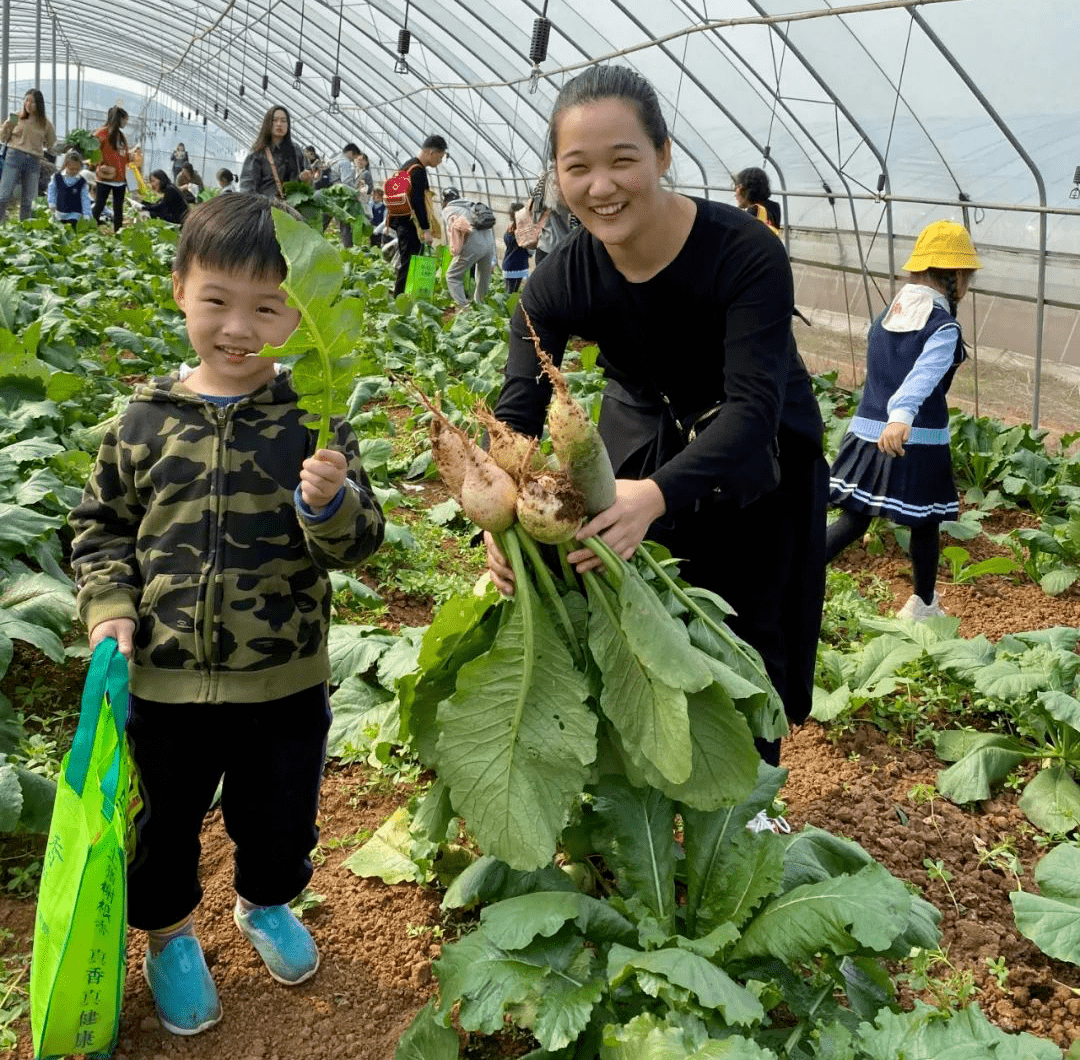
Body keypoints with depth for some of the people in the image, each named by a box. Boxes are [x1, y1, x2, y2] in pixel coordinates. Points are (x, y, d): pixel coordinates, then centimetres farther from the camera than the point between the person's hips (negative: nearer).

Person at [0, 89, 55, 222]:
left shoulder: (44, 122, 7)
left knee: (27, 200, 4)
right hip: (15, 157, -2)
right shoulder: (17, 117, 3)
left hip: (34, 161, 2)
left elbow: (51, 143, 20)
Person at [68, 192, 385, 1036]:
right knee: (163, 818, 20)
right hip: (163, 679, 1)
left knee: (280, 816, 21)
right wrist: (109, 608, -8)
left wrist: (331, 505, -31)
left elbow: (358, 544, -10)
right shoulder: (146, 421, -5)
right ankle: (169, 934, 48)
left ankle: (266, 904, 53)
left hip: (284, 682, 0)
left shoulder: (314, 422, -10)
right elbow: (101, 524, 7)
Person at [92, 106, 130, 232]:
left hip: (120, 178, 7)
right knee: (99, 207, -4)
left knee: (118, 209, 7)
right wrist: (101, 166, -16)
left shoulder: (121, 135, 17)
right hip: (106, 177, -7)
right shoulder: (104, 132, -6)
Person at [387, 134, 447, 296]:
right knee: (409, 264, -8)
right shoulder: (417, 170, -15)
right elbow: (417, 202, -22)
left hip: (401, 221, 10)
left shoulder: (408, 166, 17)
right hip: (410, 224, -10)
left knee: (406, 263, 15)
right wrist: (426, 229, -22)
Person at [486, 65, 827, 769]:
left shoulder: (746, 253, -31)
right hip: (641, 448, 2)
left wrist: (657, 495, -58)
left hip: (754, 464, -2)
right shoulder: (557, 284, -20)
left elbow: (753, 405, -40)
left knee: (746, 647, 8)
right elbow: (516, 413, -26)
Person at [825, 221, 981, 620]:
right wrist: (902, 417, -46)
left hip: (868, 433, 6)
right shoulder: (944, 328, -13)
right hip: (917, 440, -6)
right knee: (925, 525, 14)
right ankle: (923, 605, 29)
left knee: (854, 518, 11)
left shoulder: (887, 314, 9)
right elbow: (923, 376, -31)